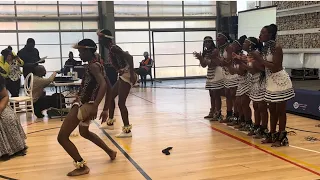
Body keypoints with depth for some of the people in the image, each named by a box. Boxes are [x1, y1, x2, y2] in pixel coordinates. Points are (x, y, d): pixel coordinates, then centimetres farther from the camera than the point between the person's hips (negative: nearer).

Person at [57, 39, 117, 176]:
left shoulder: (93, 66, -17)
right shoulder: (97, 64, 12)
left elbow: (103, 85, -32)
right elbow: (106, 86, 19)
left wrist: (94, 106, -41)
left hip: (85, 105, -11)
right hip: (85, 104, 11)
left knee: (62, 137, -6)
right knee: (85, 133, 33)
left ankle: (81, 166, 1)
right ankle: (110, 152, 42)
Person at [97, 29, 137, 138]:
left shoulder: (113, 48, -16)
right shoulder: (111, 49, 14)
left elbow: (129, 57, -27)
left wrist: (132, 74, -31)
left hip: (127, 76, -10)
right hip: (123, 76, 10)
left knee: (121, 103, -8)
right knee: (110, 97, 21)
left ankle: (127, 130, -2)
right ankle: (110, 122, 35)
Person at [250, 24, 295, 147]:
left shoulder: (276, 47, -17)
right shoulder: (265, 48, 7)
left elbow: (275, 67, -24)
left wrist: (260, 59, -22)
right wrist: (255, 59, -3)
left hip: (280, 82, -8)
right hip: (270, 83, 8)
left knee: (280, 111, 0)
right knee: (272, 110, 14)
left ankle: (282, 138, 9)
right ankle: (273, 135, 24)